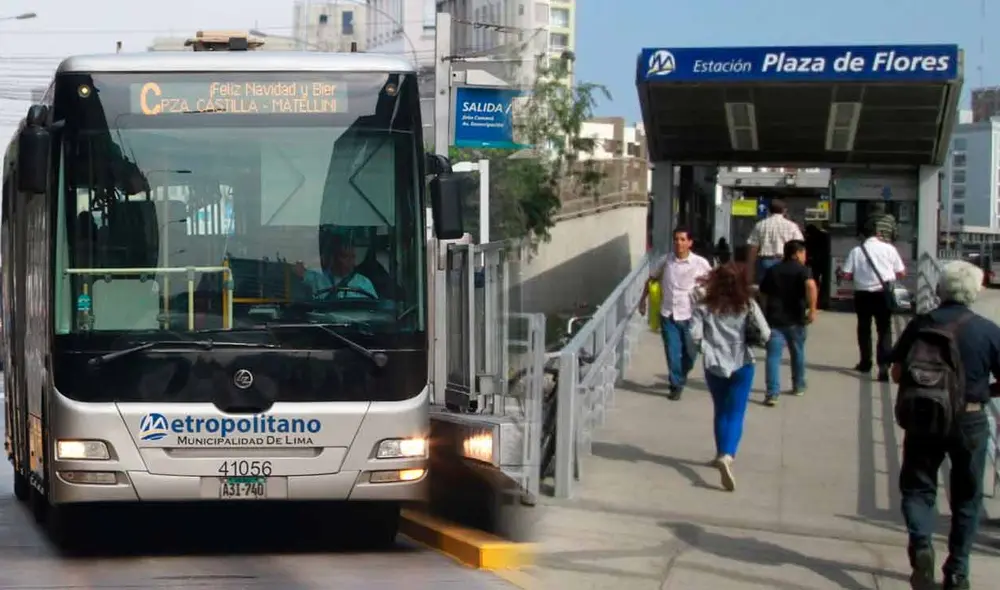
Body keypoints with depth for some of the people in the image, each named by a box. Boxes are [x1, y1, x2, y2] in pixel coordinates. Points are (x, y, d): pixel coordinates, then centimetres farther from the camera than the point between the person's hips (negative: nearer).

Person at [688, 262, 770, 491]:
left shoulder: (705, 306, -4)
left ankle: (722, 455, 29)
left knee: (721, 413, 20)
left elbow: (694, 337, -11)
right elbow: (765, 335, -11)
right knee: (736, 415, -1)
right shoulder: (747, 305, -6)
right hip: (742, 365, -2)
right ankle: (727, 456, -23)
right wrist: (748, 338, 9)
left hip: (714, 366, 2)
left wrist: (708, 347, 8)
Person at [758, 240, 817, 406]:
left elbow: (763, 294, 19)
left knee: (773, 356, -6)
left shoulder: (772, 271, 12)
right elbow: (811, 286, -23)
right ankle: (798, 386, 35)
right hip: (795, 319, -2)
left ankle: (772, 393, -19)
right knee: (798, 353, 19)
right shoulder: (803, 270, -2)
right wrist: (812, 309, -21)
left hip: (774, 318, 2)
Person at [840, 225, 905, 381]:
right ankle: (884, 364, -15)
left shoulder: (856, 251, -1)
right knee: (884, 330, 1)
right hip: (883, 294, -1)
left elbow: (846, 275, -4)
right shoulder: (889, 248, -1)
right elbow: (901, 273, 0)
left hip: (863, 294, 1)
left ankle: (865, 363, 28)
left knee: (864, 329, 18)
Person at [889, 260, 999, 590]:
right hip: (970, 421, 0)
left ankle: (920, 544, -16)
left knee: (918, 487, 11)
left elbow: (897, 374, 0)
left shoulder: (920, 325, -5)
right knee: (966, 497, 13)